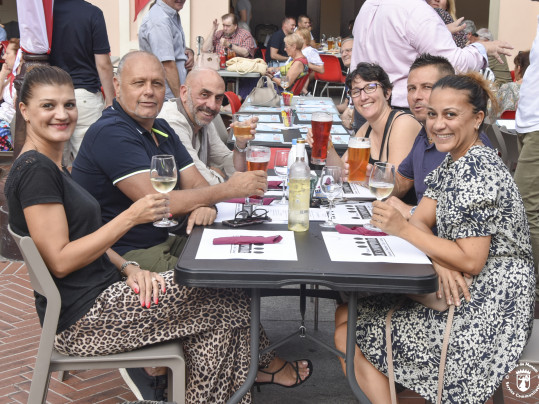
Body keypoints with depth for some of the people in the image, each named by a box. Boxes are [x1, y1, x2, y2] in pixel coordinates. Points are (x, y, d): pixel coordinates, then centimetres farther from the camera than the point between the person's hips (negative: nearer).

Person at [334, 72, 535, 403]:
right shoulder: (454, 162, 10)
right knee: (347, 312, 9)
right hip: (458, 290, 10)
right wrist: (440, 261, -16)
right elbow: (421, 220, 4)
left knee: (349, 336, -9)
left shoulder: (478, 171, -21)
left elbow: (471, 262, -25)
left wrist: (402, 229, -23)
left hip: (486, 308, -10)